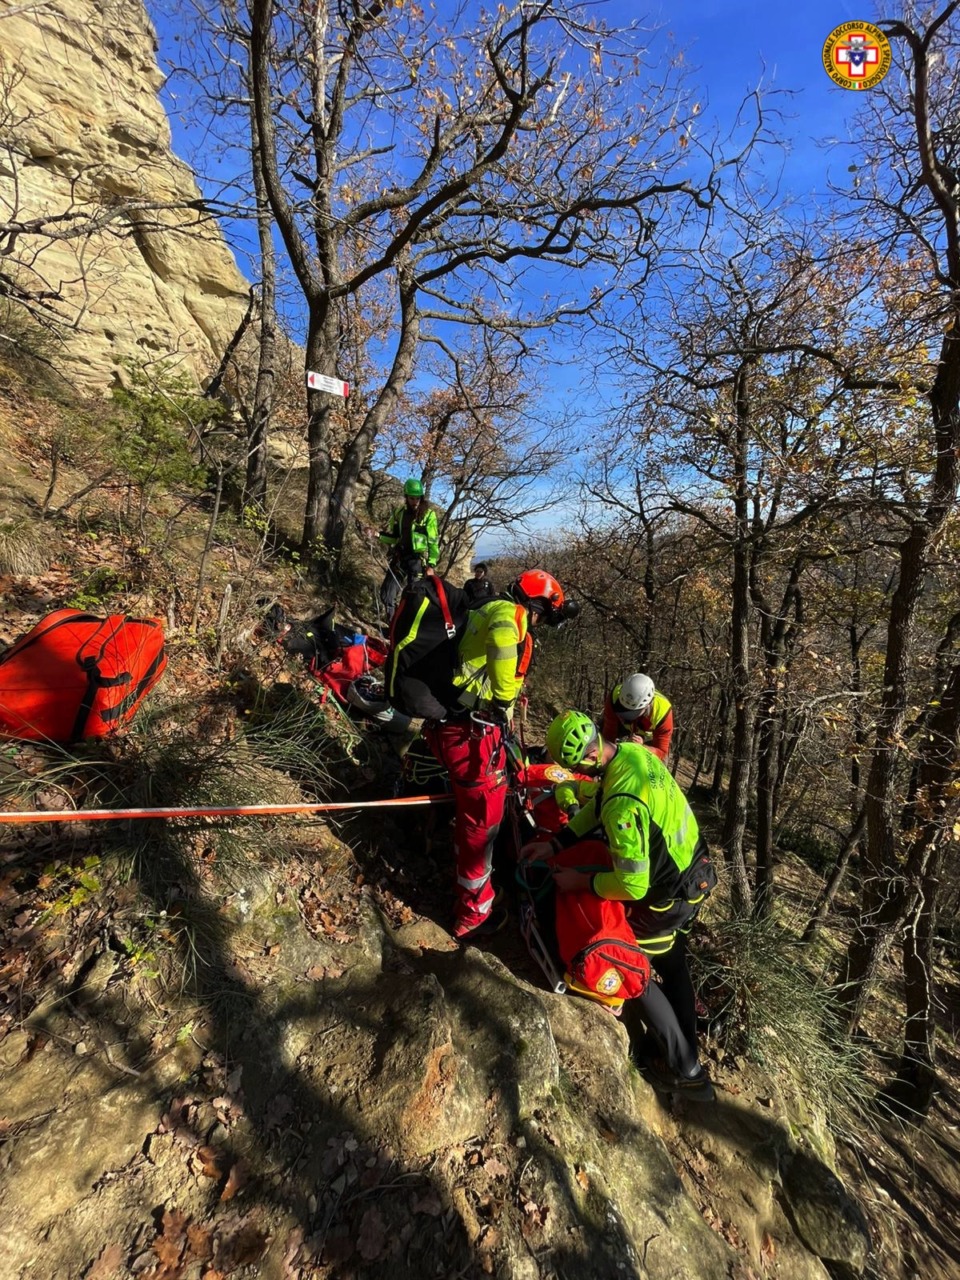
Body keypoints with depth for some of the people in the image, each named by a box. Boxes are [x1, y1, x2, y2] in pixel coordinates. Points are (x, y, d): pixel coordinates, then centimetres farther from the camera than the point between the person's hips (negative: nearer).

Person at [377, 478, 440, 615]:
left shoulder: (429, 515, -4)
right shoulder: (399, 512, 9)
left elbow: (433, 542, -6)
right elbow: (392, 535, 18)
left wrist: (431, 565, -12)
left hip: (417, 560, -4)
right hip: (399, 558, 5)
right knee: (386, 595, 2)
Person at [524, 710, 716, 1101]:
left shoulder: (622, 803, -38)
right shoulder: (633, 751, -10)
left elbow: (633, 885, -31)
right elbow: (596, 804, 3)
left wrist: (581, 881, -15)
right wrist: (555, 844, 0)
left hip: (668, 896, -8)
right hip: (695, 870, 8)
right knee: (673, 966, 28)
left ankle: (686, 1071, 32)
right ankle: (688, 1058, 47)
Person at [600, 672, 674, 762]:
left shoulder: (662, 711, -44)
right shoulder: (616, 696, -42)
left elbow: (661, 752, -36)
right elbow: (609, 734, -34)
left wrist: (641, 747, -57)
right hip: (622, 723, 1)